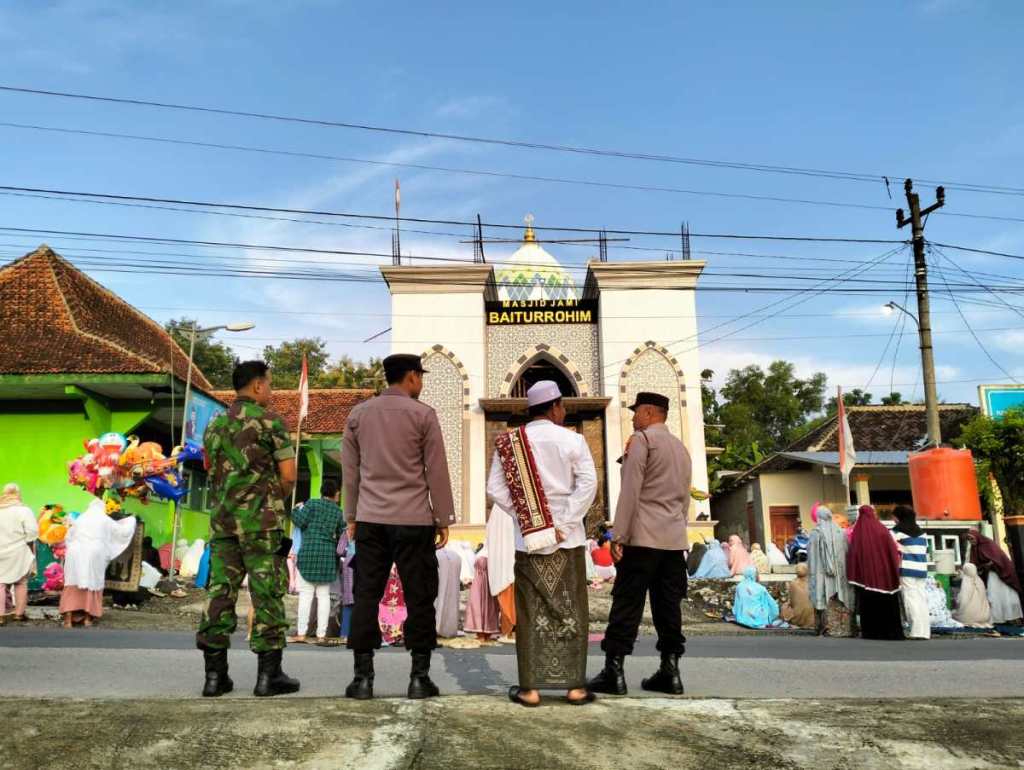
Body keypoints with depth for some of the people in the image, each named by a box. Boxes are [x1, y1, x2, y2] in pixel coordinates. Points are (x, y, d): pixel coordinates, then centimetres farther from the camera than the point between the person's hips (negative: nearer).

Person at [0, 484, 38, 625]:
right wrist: (27, 543, 2)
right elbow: (32, 531, -15)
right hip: (19, 552, -2)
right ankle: (19, 613, 14)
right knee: (21, 583, 10)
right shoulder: (23, 510, -8)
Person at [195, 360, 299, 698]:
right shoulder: (269, 420, -6)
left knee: (220, 592, 7)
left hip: (222, 518, 6)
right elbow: (288, 476, -9)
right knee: (267, 594, -1)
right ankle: (269, 674, 3)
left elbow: (214, 474, 19)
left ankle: (215, 674, 10)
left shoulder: (215, 425, 14)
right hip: (261, 520, -6)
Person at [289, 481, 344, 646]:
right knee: (324, 596, 5)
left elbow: (300, 521, -7)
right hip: (328, 554, 2)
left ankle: (301, 633, 1)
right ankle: (321, 635, 4)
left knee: (306, 595, 1)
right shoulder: (338, 511, 8)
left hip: (308, 552, -2)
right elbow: (341, 534, 11)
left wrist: (295, 511, 11)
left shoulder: (312, 503, -1)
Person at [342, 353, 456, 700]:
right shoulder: (423, 414, -3)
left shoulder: (358, 414, 9)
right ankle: (419, 677, 9)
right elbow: (437, 471, -3)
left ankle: (363, 676, 10)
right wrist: (443, 519, 4)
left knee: (367, 595, 7)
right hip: (413, 520, -3)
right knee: (419, 596, 5)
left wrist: (352, 516, 18)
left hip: (370, 519, 4)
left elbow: (349, 470, 11)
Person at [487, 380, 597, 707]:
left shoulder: (509, 443, 2)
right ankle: (576, 686, 12)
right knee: (571, 610, 8)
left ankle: (530, 688, 8)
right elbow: (588, 484, -14)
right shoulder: (572, 440, -5)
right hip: (567, 537, -1)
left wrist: (524, 515, 2)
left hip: (528, 540, 2)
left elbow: (495, 489, -2)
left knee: (531, 612, 7)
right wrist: (565, 523, -12)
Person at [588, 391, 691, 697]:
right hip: (675, 540, 7)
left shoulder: (641, 439, -5)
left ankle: (614, 672, -2)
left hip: (644, 537, -7)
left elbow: (630, 491, -13)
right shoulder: (681, 447, 19)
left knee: (626, 605, -4)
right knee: (668, 606, 9)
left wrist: (619, 536, -12)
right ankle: (670, 672, 10)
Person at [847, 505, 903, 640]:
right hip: (884, 572, 0)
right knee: (887, 604, 7)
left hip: (866, 575, 0)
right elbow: (893, 550, 1)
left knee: (869, 606, 5)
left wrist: (854, 577, 3)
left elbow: (853, 554, -2)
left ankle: (871, 632, 4)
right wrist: (895, 569, 11)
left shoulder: (858, 532, -2)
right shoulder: (881, 529, -2)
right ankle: (891, 632, 7)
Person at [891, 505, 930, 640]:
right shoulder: (921, 532, 16)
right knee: (921, 599, 7)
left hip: (906, 570, -6)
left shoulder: (897, 531, -5)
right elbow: (925, 551, 20)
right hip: (921, 570, 6)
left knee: (911, 598, -5)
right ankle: (924, 630, 8)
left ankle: (917, 630, -9)